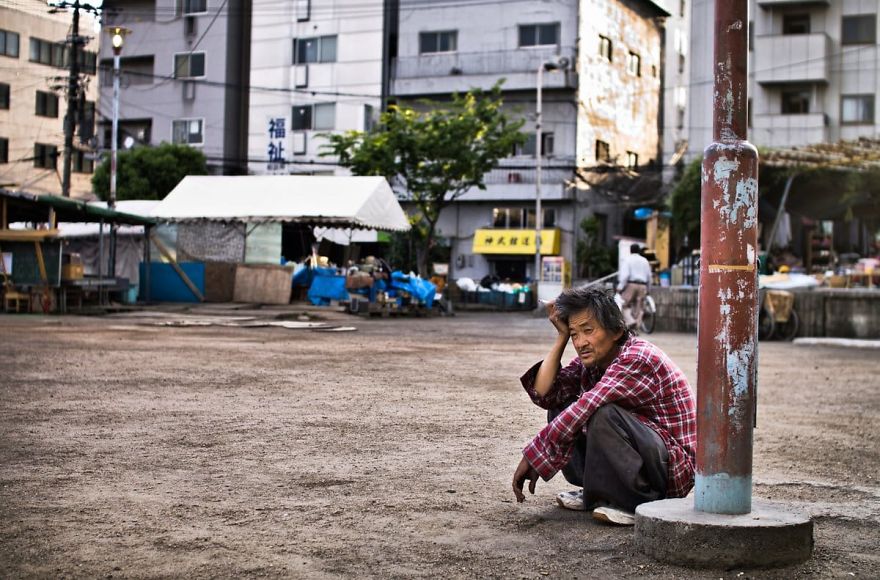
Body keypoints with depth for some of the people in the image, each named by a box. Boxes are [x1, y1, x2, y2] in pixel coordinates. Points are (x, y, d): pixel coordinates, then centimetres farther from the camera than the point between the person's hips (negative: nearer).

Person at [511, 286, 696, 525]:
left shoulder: (638, 358, -23)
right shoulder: (591, 360, 3)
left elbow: (583, 410, -30)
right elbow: (543, 395, -5)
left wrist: (532, 458, -27)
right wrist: (561, 338, -8)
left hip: (673, 468, -8)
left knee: (603, 413, -31)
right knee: (560, 406, 2)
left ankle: (637, 504, -18)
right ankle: (598, 492, 2)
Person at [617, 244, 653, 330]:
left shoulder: (627, 259, 1)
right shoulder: (645, 261, 16)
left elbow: (624, 274, -11)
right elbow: (649, 276, 17)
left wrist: (620, 287, -12)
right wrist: (648, 289, 24)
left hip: (631, 285, -5)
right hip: (642, 286, 5)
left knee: (624, 304, 0)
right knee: (638, 307, 5)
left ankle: (630, 321, -18)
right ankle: (637, 325, -2)